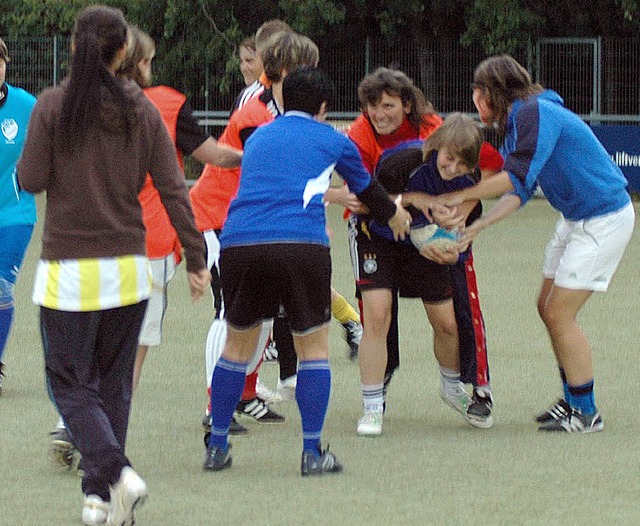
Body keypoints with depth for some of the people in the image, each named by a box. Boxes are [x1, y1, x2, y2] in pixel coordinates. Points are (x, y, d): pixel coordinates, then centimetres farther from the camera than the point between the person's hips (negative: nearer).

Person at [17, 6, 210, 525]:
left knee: (71, 383, 4)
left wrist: (34, 151, 15)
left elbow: (31, 179, -7)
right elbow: (173, 189, -1)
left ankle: (115, 472, -18)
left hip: (68, 272, -3)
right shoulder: (141, 109, 0)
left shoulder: (53, 105, -9)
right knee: (114, 383, 16)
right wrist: (196, 258, 5)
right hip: (128, 268, 3)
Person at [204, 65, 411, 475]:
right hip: (301, 242, -3)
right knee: (314, 345, 11)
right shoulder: (332, 141, 18)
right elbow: (366, 189, 34)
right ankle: (313, 452, 7)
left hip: (238, 242, 3)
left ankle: (217, 447, 20)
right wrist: (396, 216, 55)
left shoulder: (258, 137, 27)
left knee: (238, 344, 18)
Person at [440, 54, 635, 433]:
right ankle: (574, 400, 22)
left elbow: (518, 177, -28)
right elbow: (520, 191, 4)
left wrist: (460, 196, -20)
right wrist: (479, 224, -9)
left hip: (604, 219, -10)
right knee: (549, 307, 12)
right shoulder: (519, 122, 10)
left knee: (560, 314, -8)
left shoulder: (537, 114, -21)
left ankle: (587, 414, 0)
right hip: (576, 218, 10)